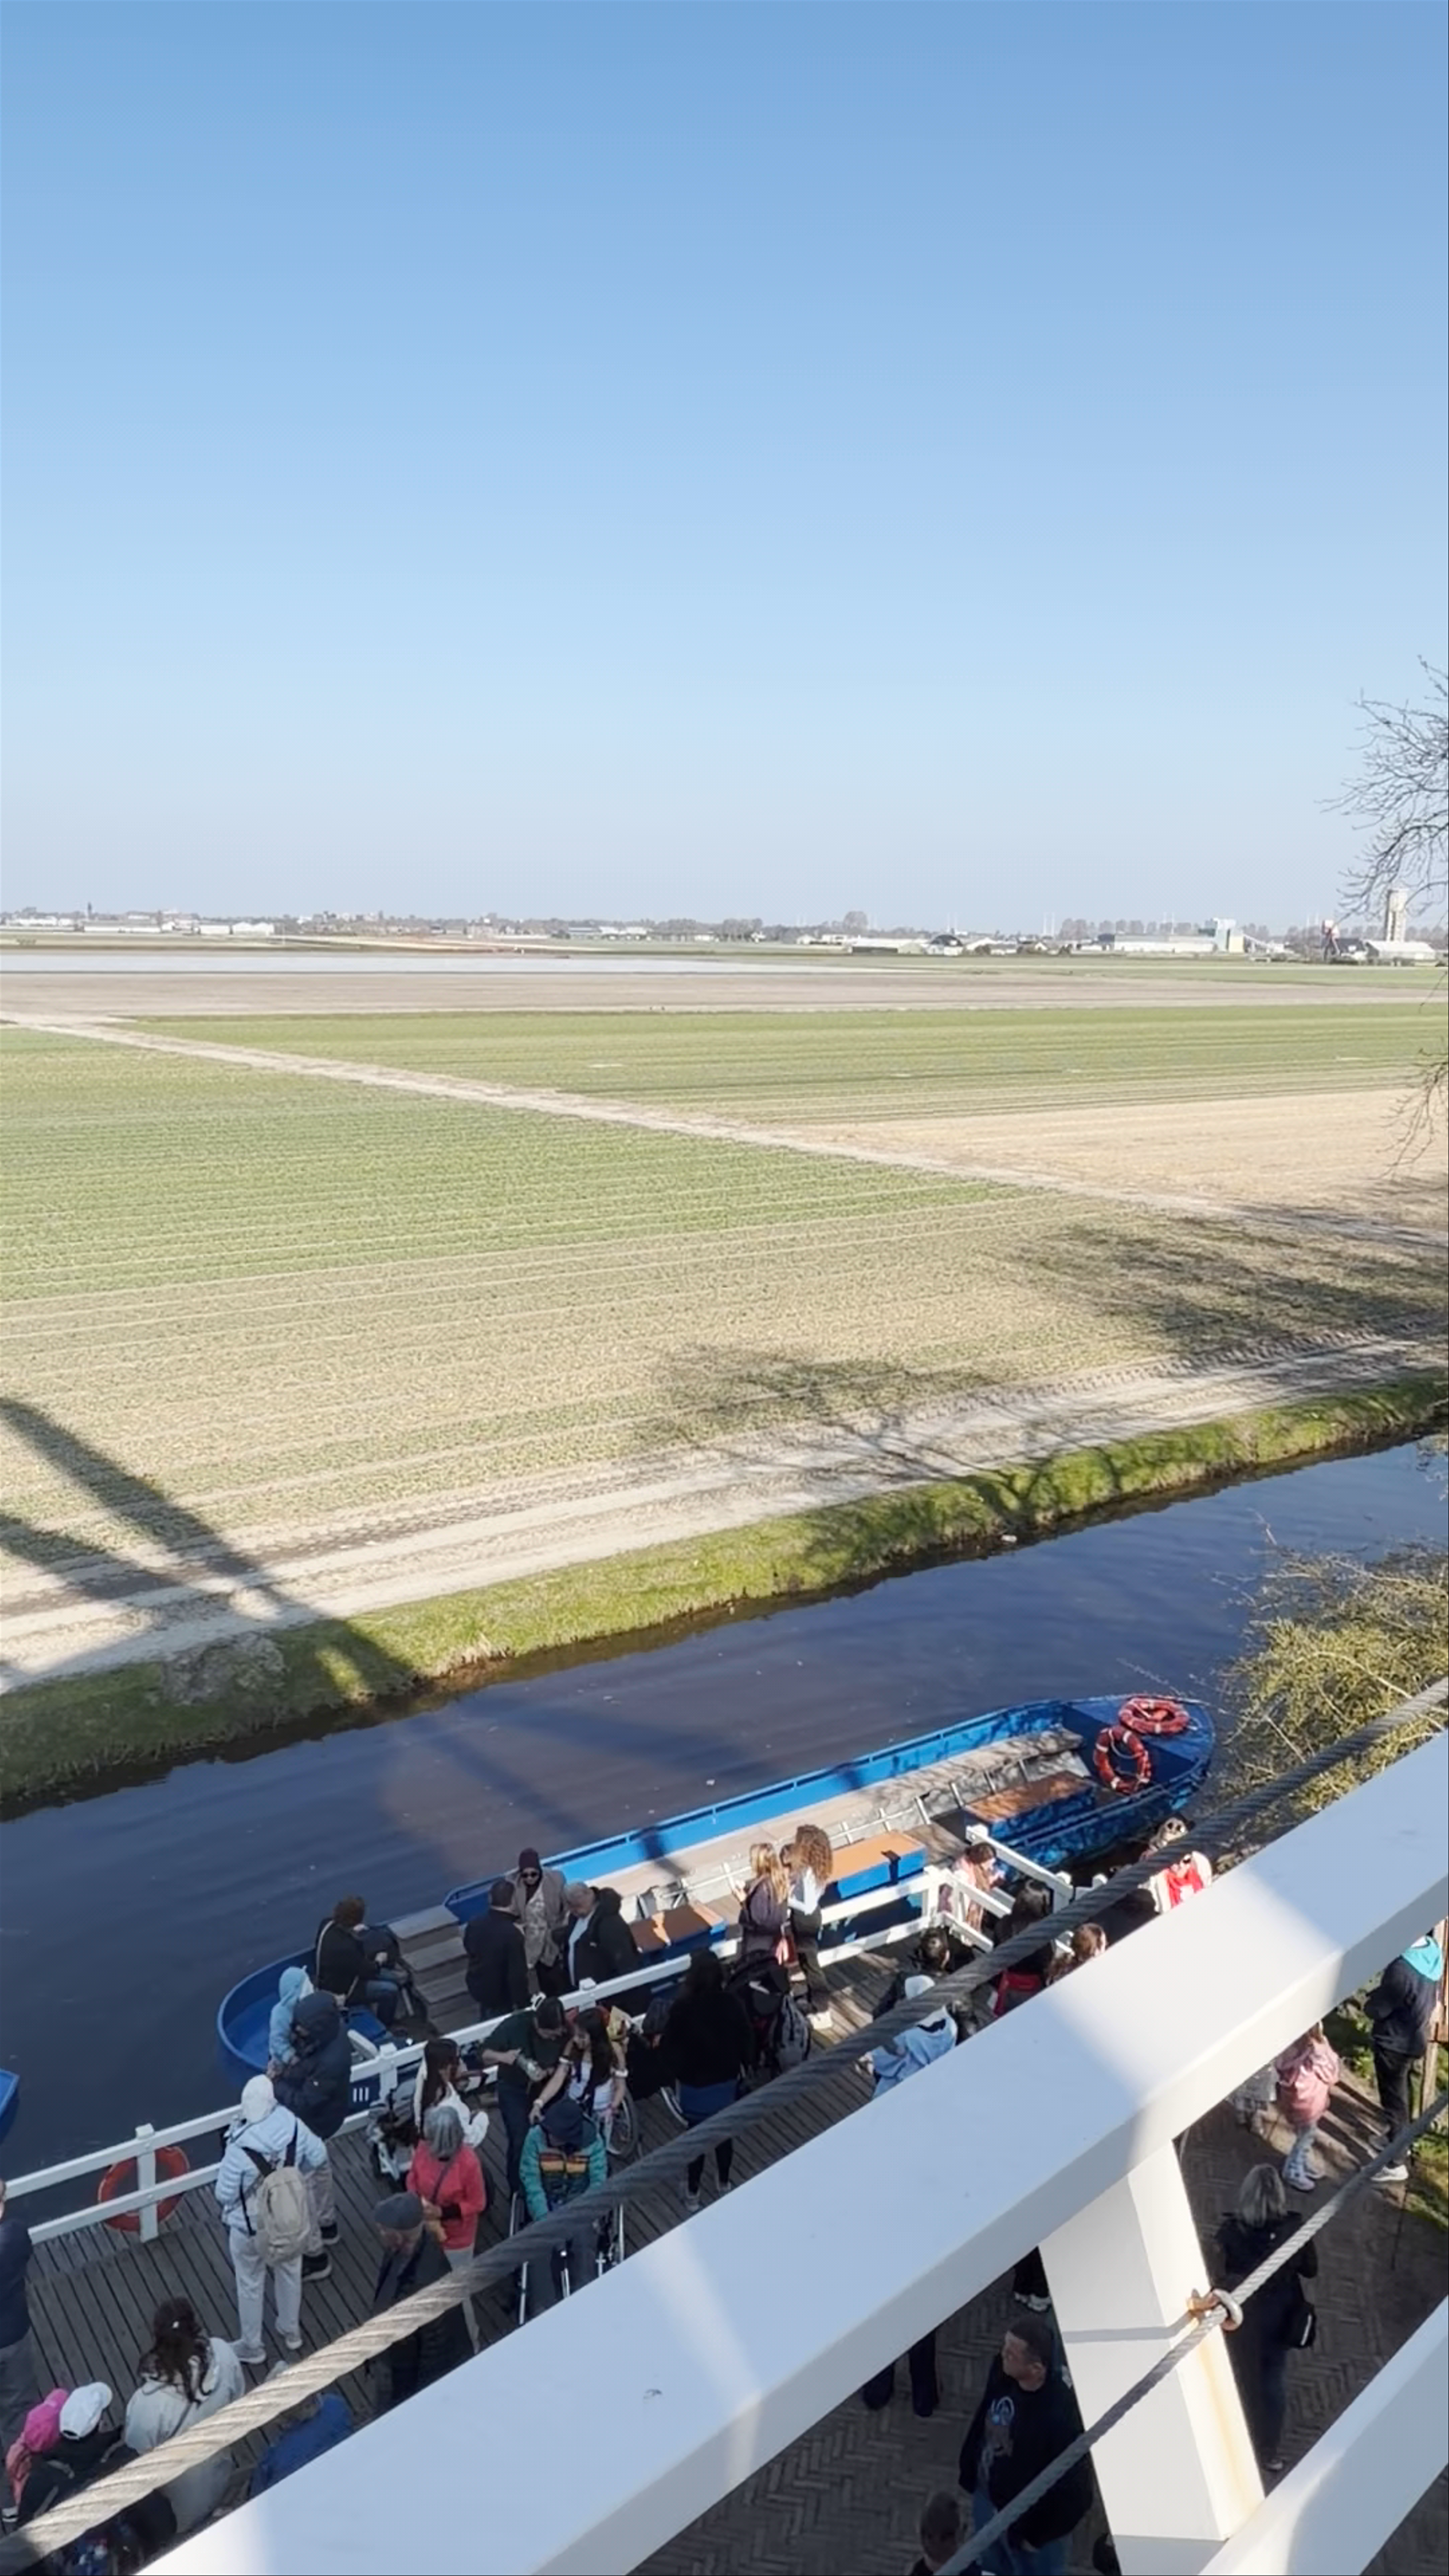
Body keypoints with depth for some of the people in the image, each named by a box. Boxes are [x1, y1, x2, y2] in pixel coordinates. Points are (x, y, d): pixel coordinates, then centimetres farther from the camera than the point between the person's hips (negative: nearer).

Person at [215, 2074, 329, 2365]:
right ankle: (291, 2331, 49)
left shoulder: (239, 2148, -34)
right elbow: (319, 2156, -7)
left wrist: (224, 2172, -1)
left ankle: (252, 2346, 42)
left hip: (251, 2227, -3)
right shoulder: (293, 2126, -22)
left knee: (251, 2285, 23)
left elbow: (225, 2194, -22)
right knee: (289, 2273, 28)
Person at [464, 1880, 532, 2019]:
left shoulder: (475, 1923, -14)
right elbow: (518, 1974, -28)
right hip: (501, 1996, -6)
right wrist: (522, 2003, -15)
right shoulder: (512, 1934, -34)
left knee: (487, 2027, 28)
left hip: (478, 1987, 6)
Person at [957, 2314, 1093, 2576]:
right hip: (988, 2497, 5)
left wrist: (1039, 2533, -14)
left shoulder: (1061, 2415, -39)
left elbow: (1073, 2488, -25)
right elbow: (982, 2421, 0)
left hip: (1029, 2518, -5)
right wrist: (970, 2472, 9)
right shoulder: (1002, 2372, -21)